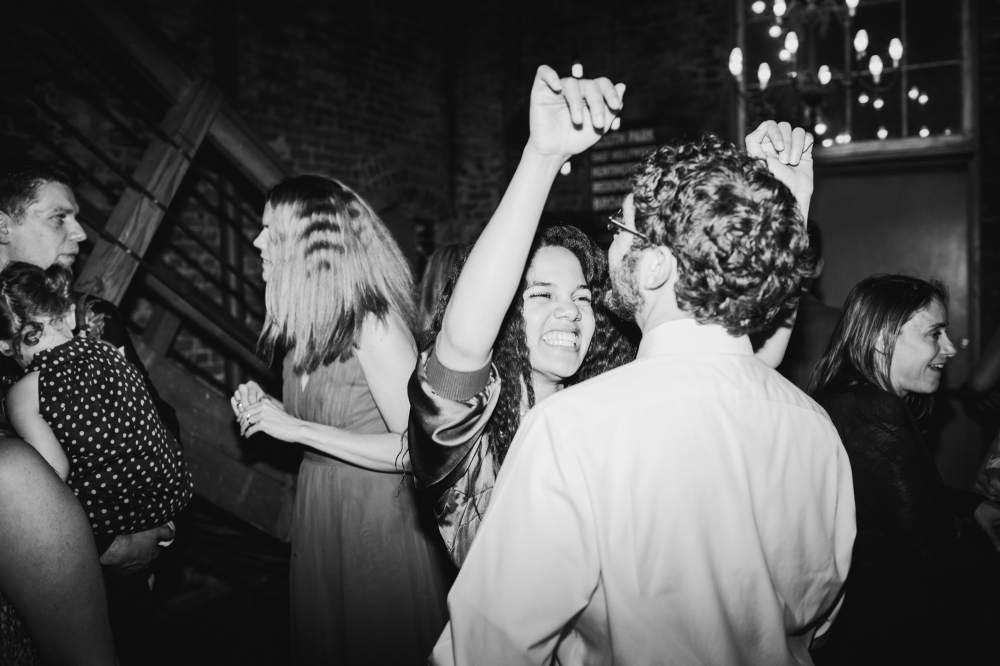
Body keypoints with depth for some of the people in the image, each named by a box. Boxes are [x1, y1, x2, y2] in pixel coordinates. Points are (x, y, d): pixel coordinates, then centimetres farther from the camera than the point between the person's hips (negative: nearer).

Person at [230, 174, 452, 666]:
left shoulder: (374, 323, -20)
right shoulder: (306, 321, 3)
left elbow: (415, 448, -24)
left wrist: (297, 428, -22)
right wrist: (265, 410, -5)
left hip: (377, 517, -7)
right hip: (319, 513, 8)